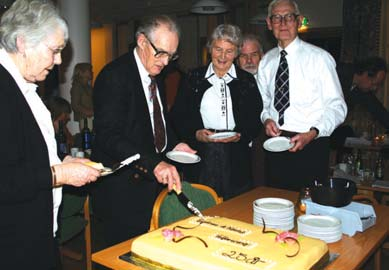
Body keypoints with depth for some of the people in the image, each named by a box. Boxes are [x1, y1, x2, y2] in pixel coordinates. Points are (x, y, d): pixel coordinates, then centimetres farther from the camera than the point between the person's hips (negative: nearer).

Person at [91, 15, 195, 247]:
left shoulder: (157, 76, 10)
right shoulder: (114, 76, -16)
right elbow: (109, 136, -25)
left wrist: (174, 144, 5)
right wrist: (154, 164, -34)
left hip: (154, 181, 8)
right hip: (123, 189, -8)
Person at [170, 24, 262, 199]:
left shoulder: (247, 81, 9)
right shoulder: (194, 78, 8)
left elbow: (256, 121, 7)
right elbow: (177, 116, 6)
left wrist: (241, 136, -11)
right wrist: (196, 134, -10)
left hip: (235, 159, 1)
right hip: (200, 158, 0)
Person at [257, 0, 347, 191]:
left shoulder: (319, 58, -8)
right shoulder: (266, 61, 8)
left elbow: (337, 107, -8)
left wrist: (312, 133, -22)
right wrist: (267, 118, -3)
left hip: (310, 145, -4)